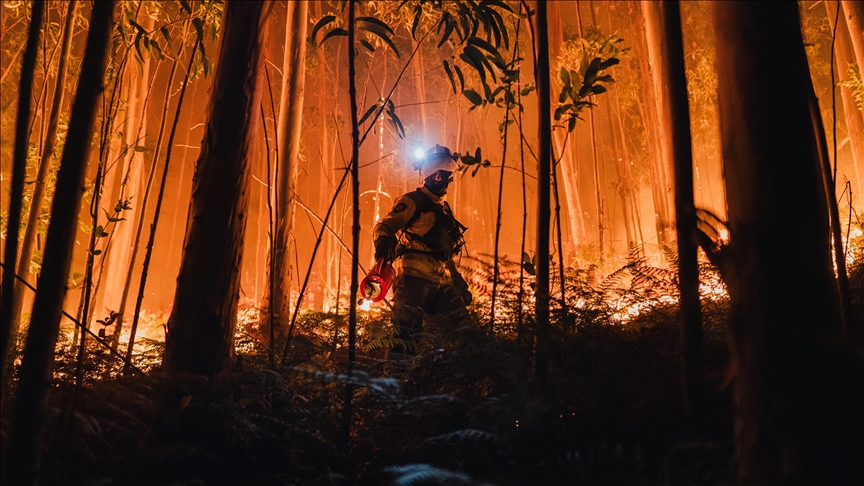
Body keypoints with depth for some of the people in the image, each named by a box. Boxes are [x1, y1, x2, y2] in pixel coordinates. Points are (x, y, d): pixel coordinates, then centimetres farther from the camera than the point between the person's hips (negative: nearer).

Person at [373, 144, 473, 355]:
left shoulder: (445, 211, 27)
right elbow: (384, 226, -10)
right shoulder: (412, 202, 3)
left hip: (442, 282, 8)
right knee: (406, 331, -16)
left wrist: (461, 286, 28)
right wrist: (383, 241, -34)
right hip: (414, 277, -8)